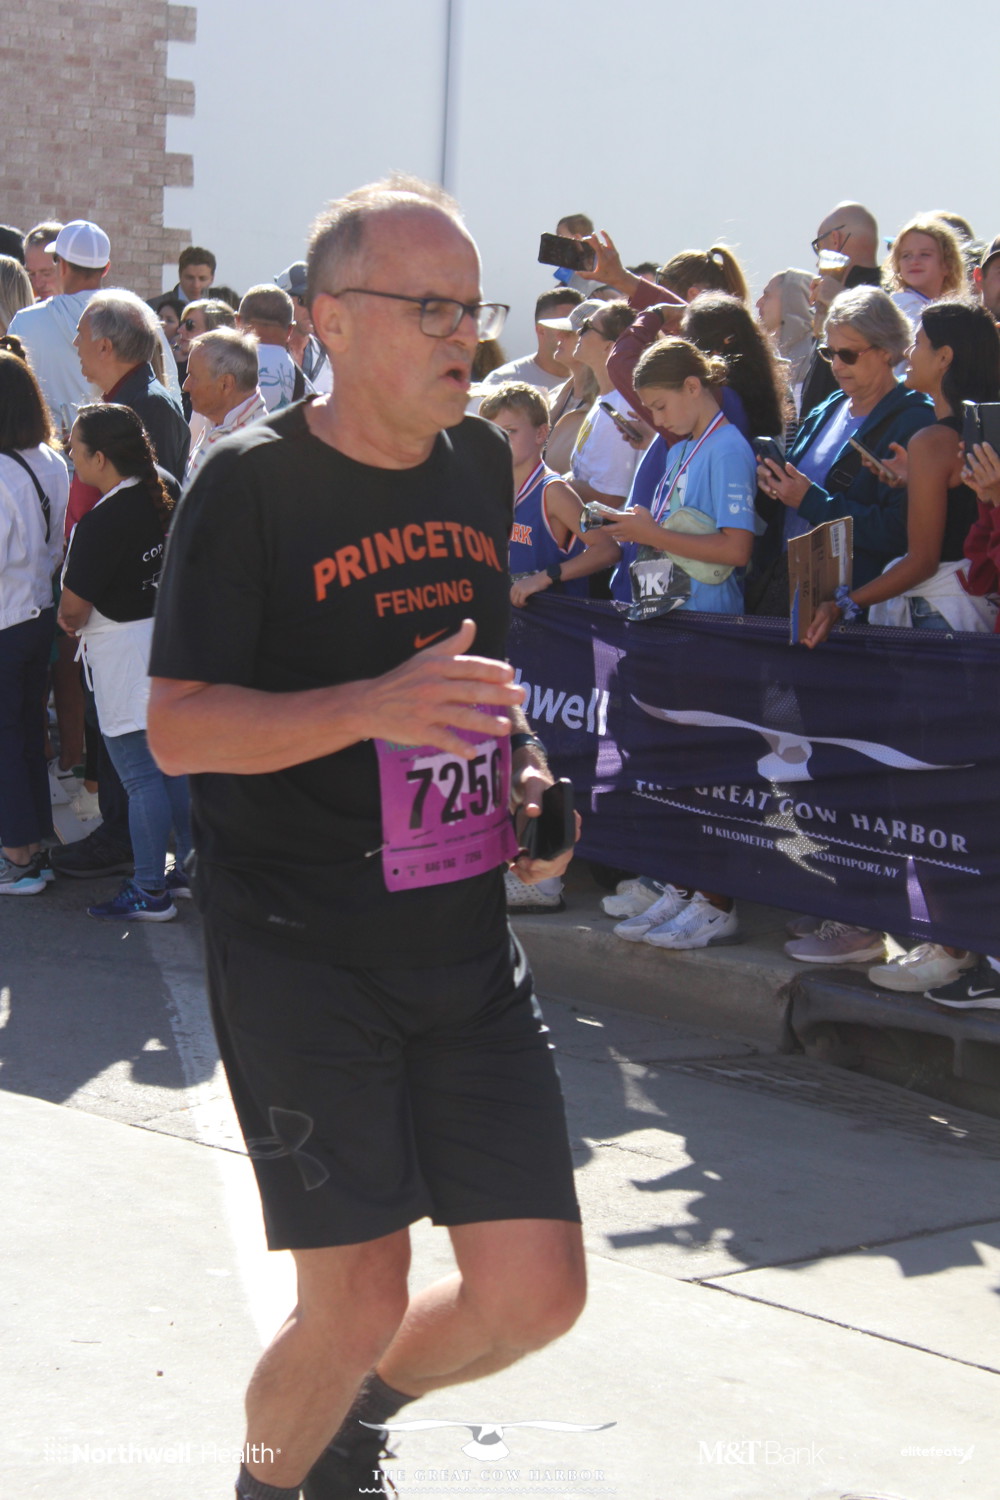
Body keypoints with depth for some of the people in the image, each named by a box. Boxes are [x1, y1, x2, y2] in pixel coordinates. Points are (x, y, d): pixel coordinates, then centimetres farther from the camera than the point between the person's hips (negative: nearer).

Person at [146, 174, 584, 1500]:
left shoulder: (481, 464, 9)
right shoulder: (252, 483, -10)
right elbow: (178, 729, -14)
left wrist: (524, 773, 7)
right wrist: (376, 708, -26)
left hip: (467, 938, 6)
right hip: (300, 951, -6)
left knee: (535, 1293, 3)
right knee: (359, 1304, -5)